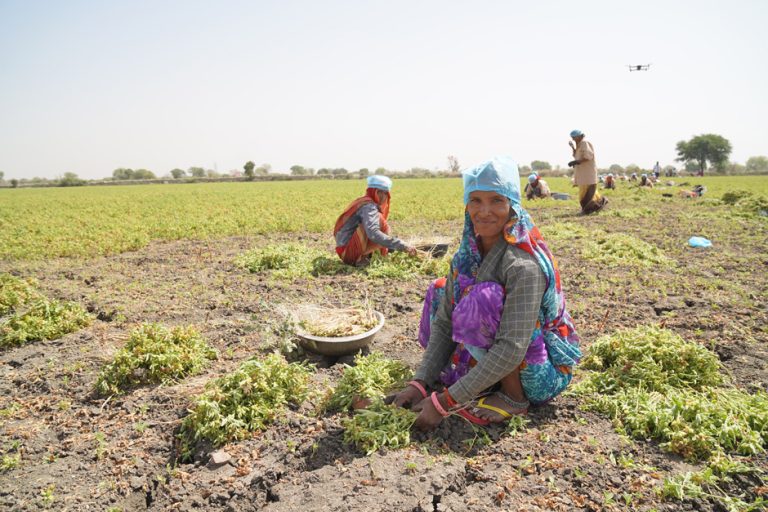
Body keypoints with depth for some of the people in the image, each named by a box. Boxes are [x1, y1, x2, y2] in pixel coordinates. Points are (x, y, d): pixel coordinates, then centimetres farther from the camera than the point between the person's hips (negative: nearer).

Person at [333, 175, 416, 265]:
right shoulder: (369, 206, -16)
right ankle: (363, 258, -13)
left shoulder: (363, 203, 14)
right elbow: (373, 233, -34)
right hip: (350, 252, -10)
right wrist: (402, 246, -35)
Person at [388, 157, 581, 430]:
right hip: (496, 363, 7)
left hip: (545, 373, -7)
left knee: (485, 298, -31)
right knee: (440, 291, 1)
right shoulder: (468, 252, -7)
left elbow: (512, 349, -35)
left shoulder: (524, 264, -29)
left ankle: (513, 398, -11)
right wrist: (420, 384, -16)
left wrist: (445, 401, -32)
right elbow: (444, 324, -6)